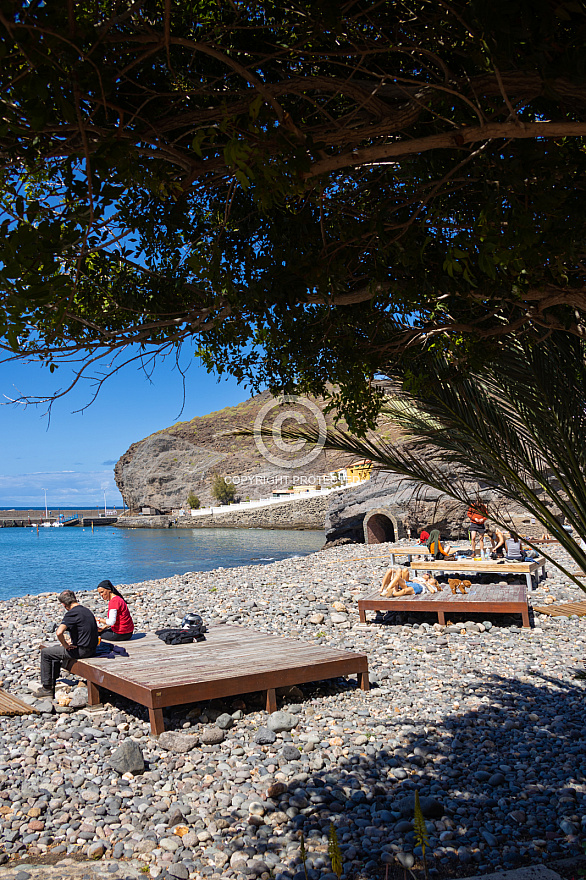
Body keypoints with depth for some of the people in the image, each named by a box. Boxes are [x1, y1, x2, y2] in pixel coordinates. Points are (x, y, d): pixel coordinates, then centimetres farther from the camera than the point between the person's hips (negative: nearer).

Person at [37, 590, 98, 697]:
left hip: (80, 650, -9)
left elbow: (59, 632, -30)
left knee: (45, 652, 6)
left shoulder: (72, 613, -17)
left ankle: (47, 688, 12)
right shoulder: (86, 610, 11)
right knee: (54, 649, 28)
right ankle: (53, 682, 34)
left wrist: (65, 645, -12)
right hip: (91, 649, 9)